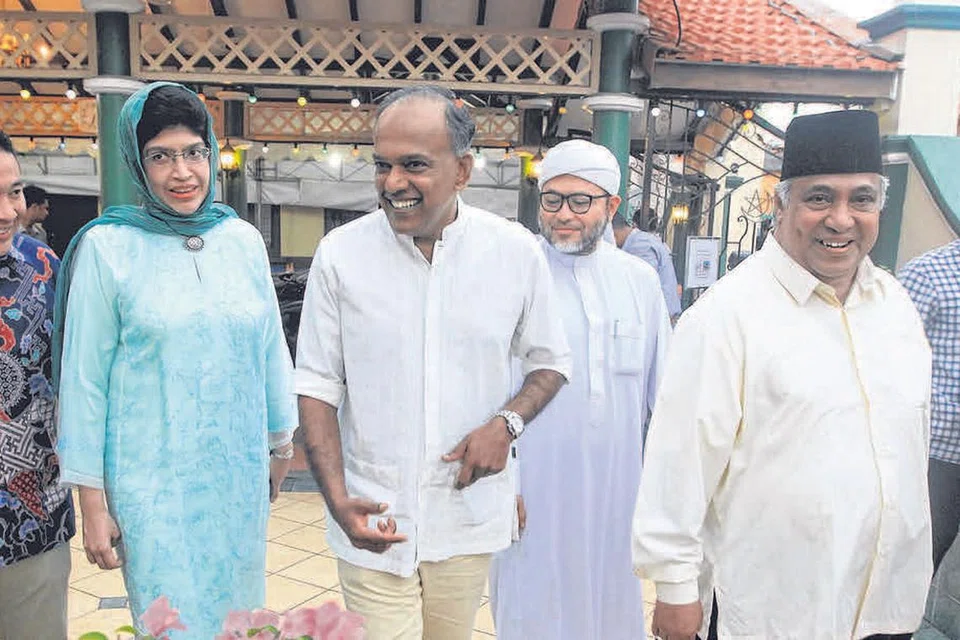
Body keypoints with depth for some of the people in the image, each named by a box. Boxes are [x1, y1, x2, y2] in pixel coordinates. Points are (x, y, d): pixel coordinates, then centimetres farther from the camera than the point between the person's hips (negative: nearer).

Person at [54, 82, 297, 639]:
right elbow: (85, 380, -6)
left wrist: (281, 442, 15)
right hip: (153, 480, -3)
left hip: (240, 470, 3)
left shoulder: (244, 239, 1)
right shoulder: (107, 247, -8)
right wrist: (93, 503, -4)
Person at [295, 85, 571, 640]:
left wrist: (506, 424, -12)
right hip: (373, 522, -1)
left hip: (470, 517, 2)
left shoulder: (517, 251, -6)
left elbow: (551, 362, 6)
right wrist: (338, 499, -12)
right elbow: (318, 387, -2)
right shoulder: (340, 254, -7)